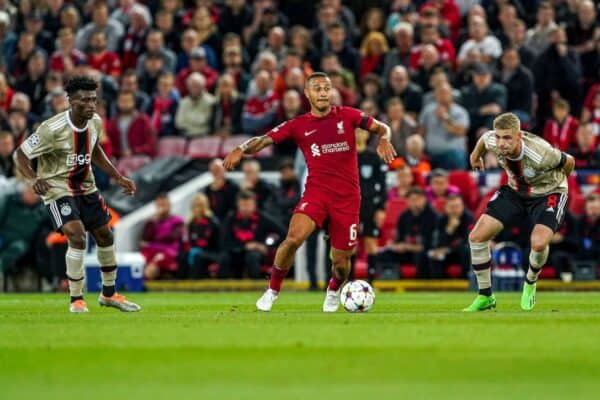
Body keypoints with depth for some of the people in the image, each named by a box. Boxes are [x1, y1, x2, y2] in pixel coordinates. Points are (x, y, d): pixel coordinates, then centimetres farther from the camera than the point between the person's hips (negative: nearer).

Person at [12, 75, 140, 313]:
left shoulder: (95, 123, -5)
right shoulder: (52, 129, -26)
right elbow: (20, 154, -19)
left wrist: (117, 177, 12)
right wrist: (33, 178, -37)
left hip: (85, 186, 7)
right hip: (57, 188, -7)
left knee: (105, 235, 13)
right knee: (77, 236, -23)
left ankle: (109, 294, 34)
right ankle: (76, 300, -7)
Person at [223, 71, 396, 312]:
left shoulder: (347, 116, 5)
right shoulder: (298, 125, 4)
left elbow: (381, 128, 9)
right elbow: (264, 140, -3)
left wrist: (384, 139, -15)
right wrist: (241, 150, -22)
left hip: (347, 197, 1)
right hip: (316, 191, -1)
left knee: (341, 261, 1)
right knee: (294, 238, -27)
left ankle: (333, 291, 38)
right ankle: (272, 291, -8)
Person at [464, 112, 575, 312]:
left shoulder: (540, 154, -37)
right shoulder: (492, 142, -23)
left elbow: (569, 162, -17)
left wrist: (557, 182, 5)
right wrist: (476, 155, 26)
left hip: (547, 193, -5)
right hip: (515, 191, 5)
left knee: (538, 243, -30)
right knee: (477, 237, -7)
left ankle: (530, 284, 5)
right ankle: (485, 296, 9)